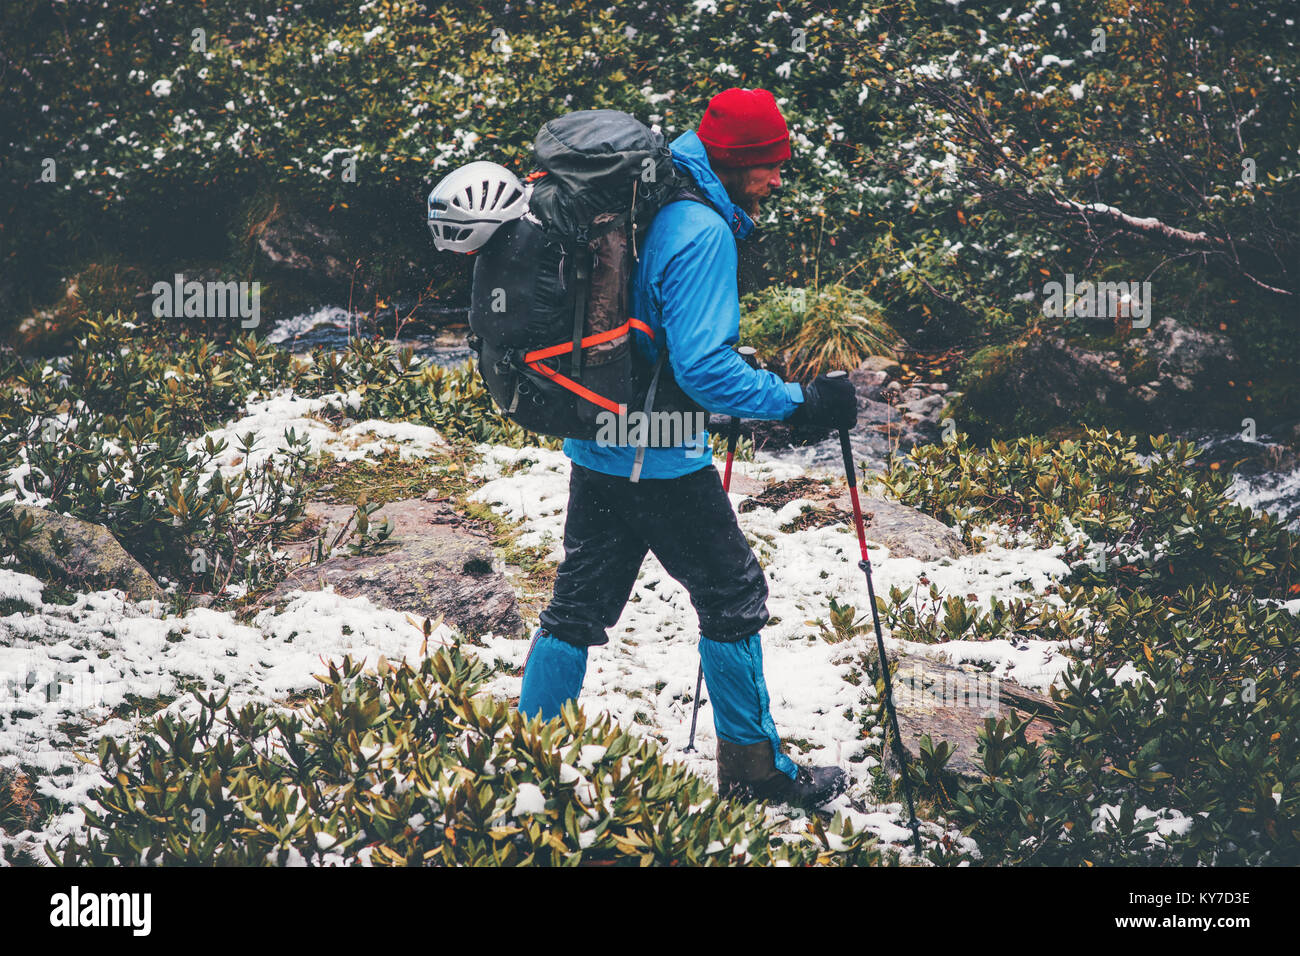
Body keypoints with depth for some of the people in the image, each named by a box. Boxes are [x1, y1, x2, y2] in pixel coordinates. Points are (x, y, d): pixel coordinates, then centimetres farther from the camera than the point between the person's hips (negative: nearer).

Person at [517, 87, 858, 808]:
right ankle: (752, 771, 15)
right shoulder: (703, 233, -22)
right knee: (733, 600, 7)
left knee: (580, 605, 14)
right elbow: (703, 368, -29)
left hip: (596, 448, 8)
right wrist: (800, 403, -25)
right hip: (662, 462, -8)